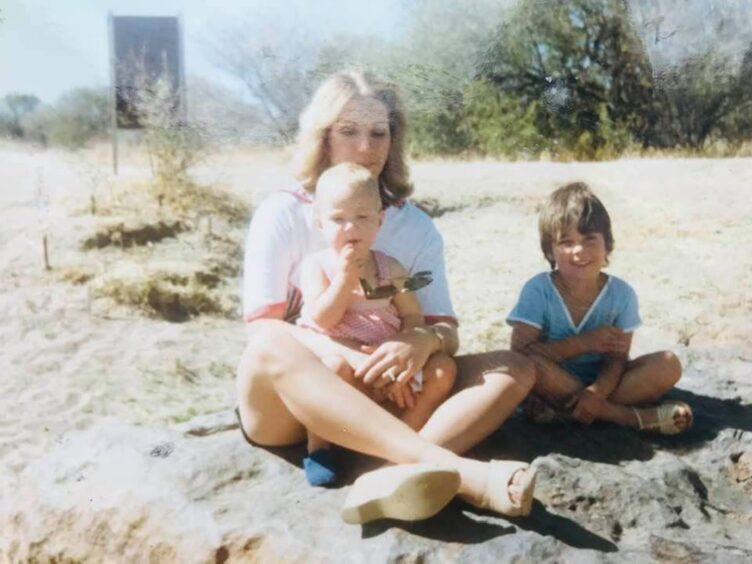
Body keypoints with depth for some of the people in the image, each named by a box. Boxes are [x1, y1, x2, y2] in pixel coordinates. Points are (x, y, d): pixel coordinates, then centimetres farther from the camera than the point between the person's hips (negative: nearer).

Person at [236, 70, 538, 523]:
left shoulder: (416, 226, 7)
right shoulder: (283, 213, -2)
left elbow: (448, 331, 1)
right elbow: (264, 330, -12)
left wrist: (426, 341, -25)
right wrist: (350, 358, -29)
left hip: (385, 398, 4)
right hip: (286, 405, -3)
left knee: (516, 369, -15)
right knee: (271, 347, -37)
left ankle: (398, 472, -44)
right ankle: (459, 472, -49)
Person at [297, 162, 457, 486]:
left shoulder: (390, 269, 8)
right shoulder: (317, 266, -2)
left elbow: (413, 316, 5)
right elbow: (322, 320, -13)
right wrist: (345, 276, -21)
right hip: (341, 357, -4)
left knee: (443, 368, -13)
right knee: (336, 364, -37)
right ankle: (317, 445, -18)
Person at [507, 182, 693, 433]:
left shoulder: (621, 294, -10)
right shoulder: (538, 290, -15)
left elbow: (617, 358, -11)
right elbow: (520, 351, -22)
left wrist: (597, 391, -33)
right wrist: (584, 343, -24)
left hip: (598, 380, 2)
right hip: (555, 381, -2)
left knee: (669, 365, -18)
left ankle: (561, 406, -26)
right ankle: (631, 416, -27)